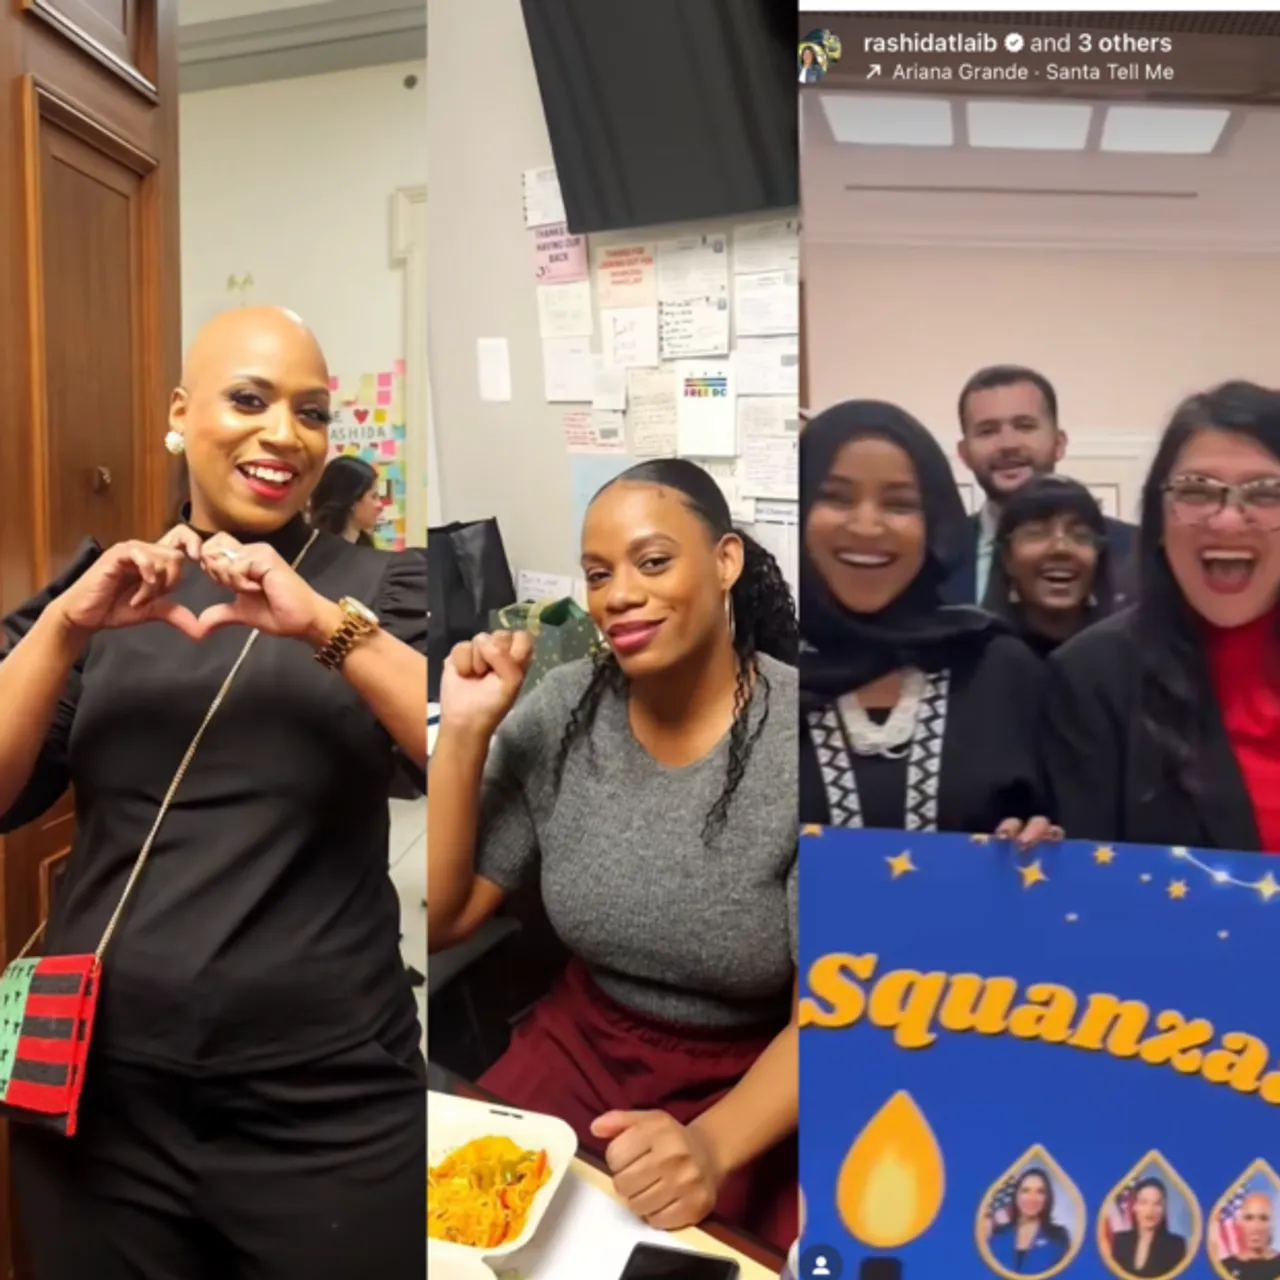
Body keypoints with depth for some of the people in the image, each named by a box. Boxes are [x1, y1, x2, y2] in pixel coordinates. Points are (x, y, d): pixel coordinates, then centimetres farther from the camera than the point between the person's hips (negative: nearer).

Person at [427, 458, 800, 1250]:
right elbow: (441, 919, -6)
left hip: (756, 1089, -3)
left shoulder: (798, 740, -21)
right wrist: (463, 733, -18)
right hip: (582, 1047, 4)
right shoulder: (557, 715, -9)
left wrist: (711, 1146, -34)